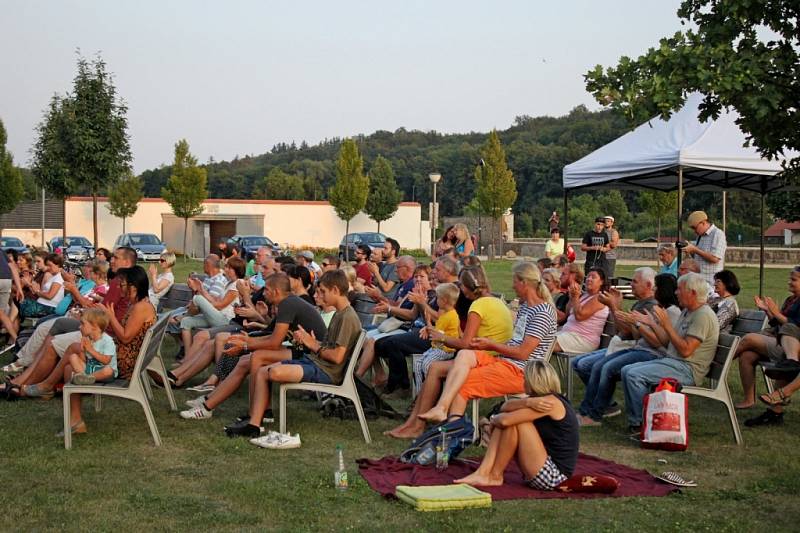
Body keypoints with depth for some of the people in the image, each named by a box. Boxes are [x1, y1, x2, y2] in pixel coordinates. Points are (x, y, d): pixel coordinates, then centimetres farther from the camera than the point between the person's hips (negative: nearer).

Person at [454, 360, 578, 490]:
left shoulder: (551, 402, -17)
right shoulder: (539, 400, 11)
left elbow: (505, 420, -21)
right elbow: (505, 407, -1)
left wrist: (494, 420, 1)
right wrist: (527, 402, -20)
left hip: (554, 477, -9)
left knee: (512, 421, -16)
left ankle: (495, 476, -4)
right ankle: (483, 473, -7)